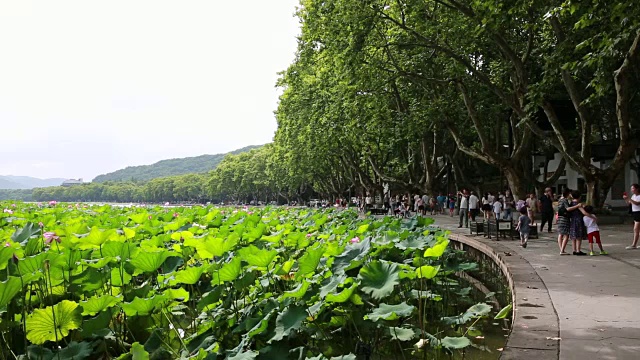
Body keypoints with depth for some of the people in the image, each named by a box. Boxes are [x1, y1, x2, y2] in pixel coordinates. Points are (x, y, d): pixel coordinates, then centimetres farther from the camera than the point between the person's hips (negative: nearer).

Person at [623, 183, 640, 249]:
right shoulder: (633, 196, 12)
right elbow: (629, 203, 14)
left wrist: (629, 198, -29)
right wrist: (626, 199, -4)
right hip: (634, 213, 9)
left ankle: (634, 245, -10)